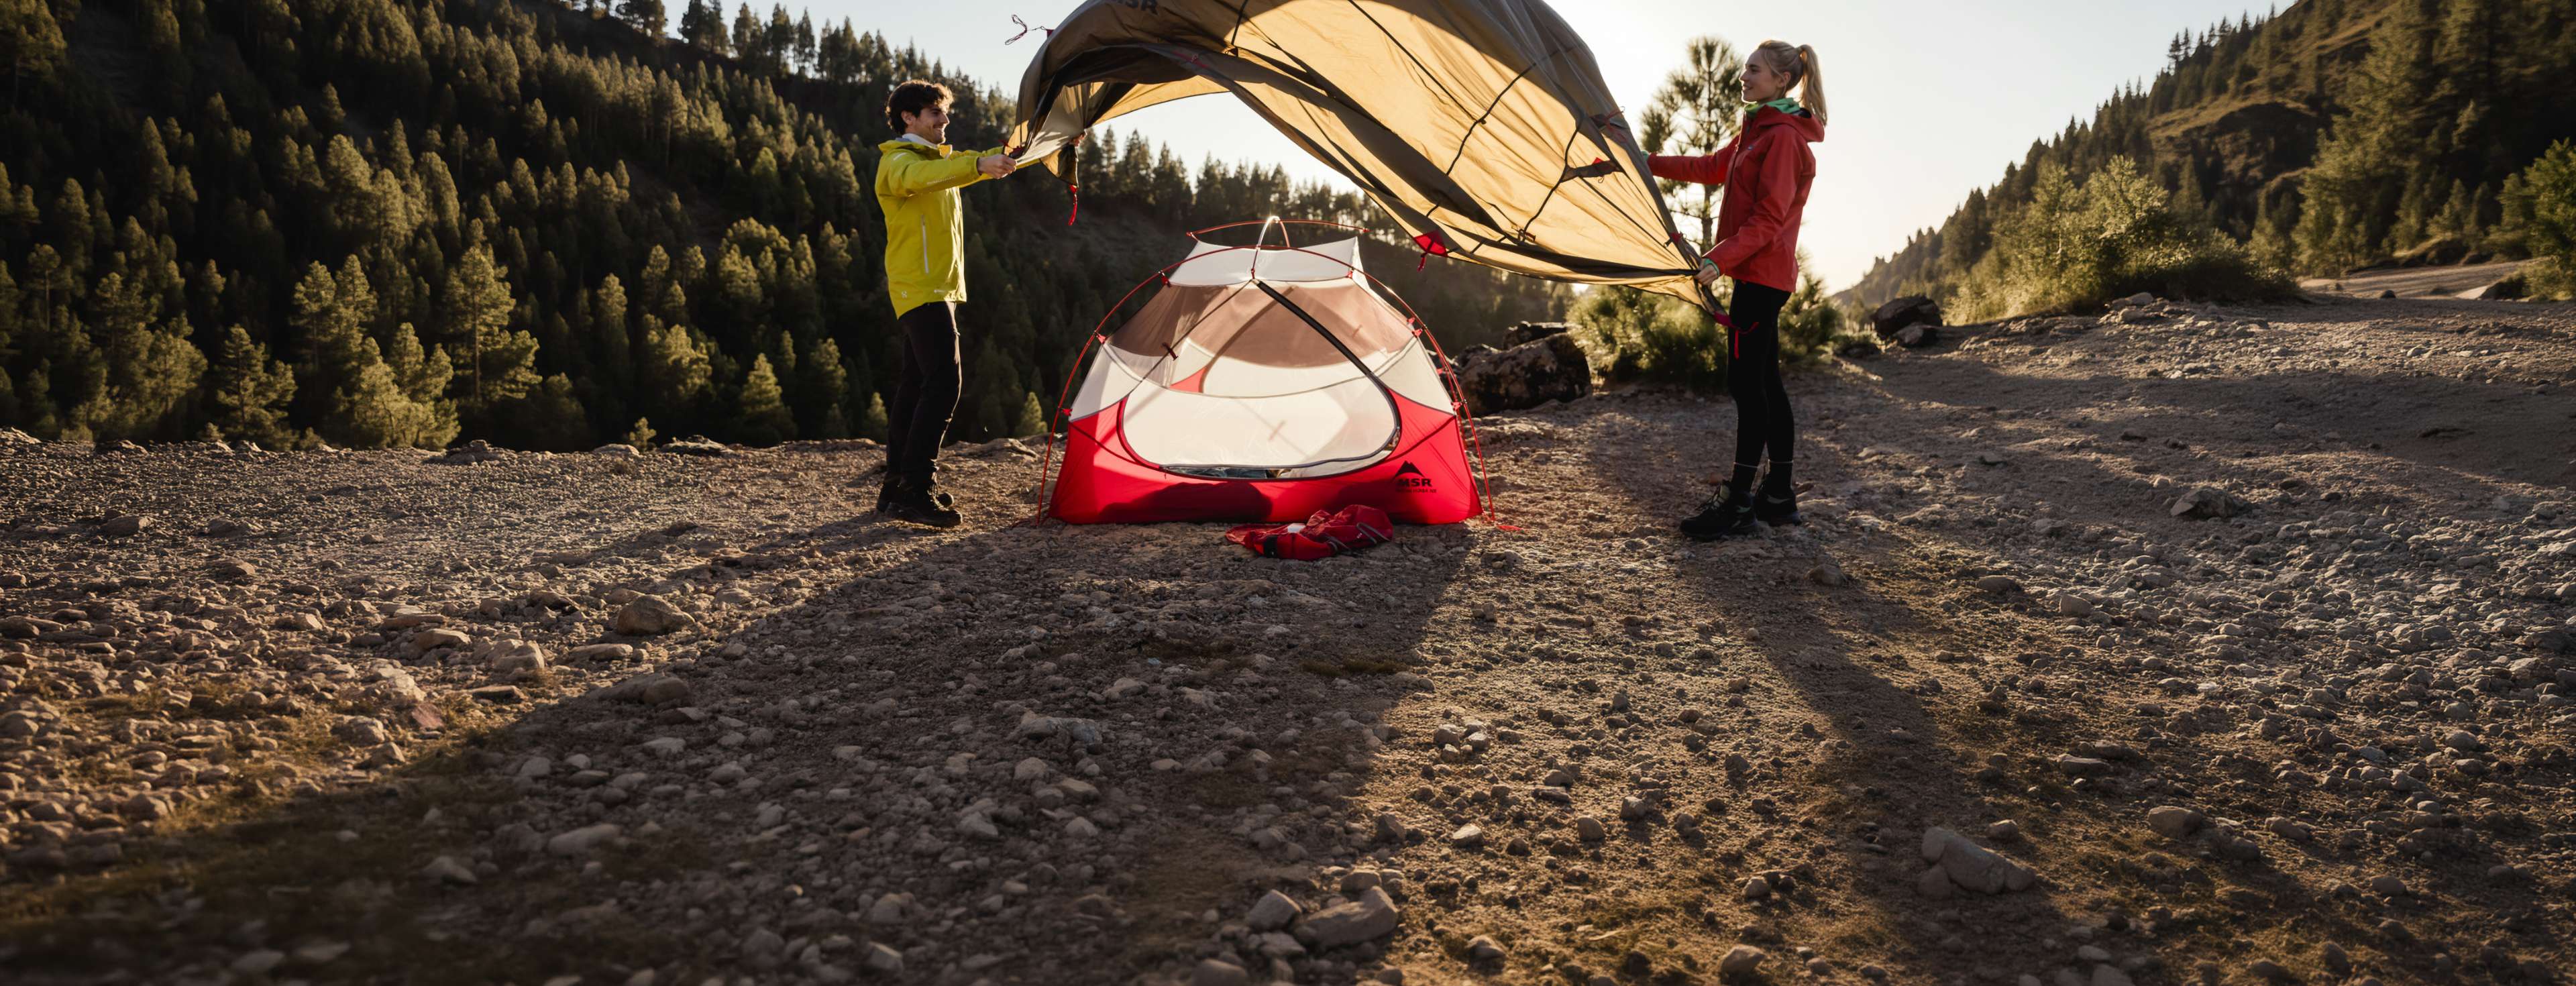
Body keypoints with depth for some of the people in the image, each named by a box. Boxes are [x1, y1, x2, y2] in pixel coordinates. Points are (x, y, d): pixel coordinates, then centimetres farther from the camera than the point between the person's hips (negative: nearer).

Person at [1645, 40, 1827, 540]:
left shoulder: (1784, 138, -13)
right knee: (1764, 383, 11)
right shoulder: (1759, 130, 17)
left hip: (1761, 275, -10)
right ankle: (1779, 497, 16)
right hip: (1760, 275, 10)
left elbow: (1768, 219, -19)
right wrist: (1648, 163, 23)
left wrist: (1720, 258, -26)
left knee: (1746, 382, -9)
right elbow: (1713, 168, 27)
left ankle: (1739, 504, -7)